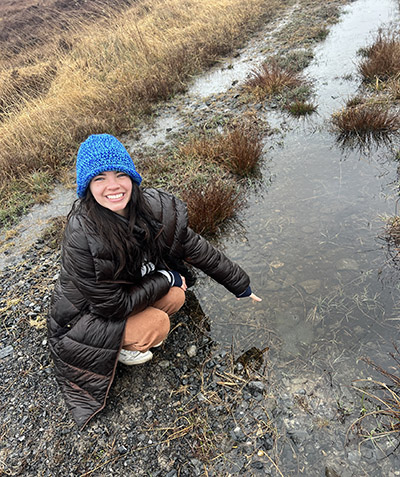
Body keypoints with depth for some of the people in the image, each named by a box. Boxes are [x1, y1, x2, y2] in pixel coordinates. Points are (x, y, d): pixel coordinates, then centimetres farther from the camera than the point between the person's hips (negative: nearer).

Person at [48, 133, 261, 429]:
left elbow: (198, 249, -11)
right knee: (157, 325, -22)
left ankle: (131, 331, 13)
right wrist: (165, 279, -18)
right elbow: (113, 304, -28)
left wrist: (241, 285, -3)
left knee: (175, 296, -12)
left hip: (129, 294, 6)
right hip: (85, 319, -5)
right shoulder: (81, 238, -36)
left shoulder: (154, 208, -21)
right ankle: (119, 348, 10)